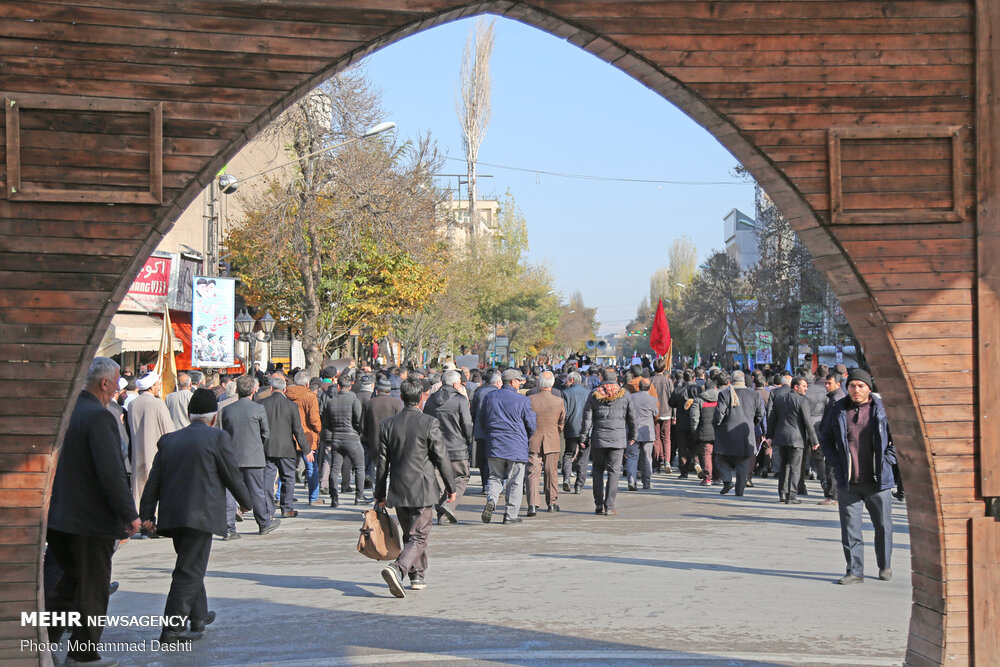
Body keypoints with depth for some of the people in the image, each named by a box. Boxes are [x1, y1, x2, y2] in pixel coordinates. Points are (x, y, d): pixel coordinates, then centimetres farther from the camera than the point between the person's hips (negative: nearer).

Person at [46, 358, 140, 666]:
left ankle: (43, 636, 14)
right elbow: (112, 472, -23)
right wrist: (129, 514, -15)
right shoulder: (99, 417, -20)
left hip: (56, 515, 8)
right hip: (90, 519, -8)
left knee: (71, 577, 23)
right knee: (92, 587, 7)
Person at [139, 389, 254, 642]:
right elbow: (232, 476, -2)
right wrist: (246, 501, 14)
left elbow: (154, 480, 8)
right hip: (200, 514, -6)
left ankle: (198, 616, 33)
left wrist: (147, 514, 8)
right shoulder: (218, 438, -4)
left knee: (191, 567, 21)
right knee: (190, 571, -5)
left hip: (172, 515, 6)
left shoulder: (169, 440, 12)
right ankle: (173, 629, -8)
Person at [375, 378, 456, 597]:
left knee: (409, 535, 19)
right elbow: (441, 458, -7)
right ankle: (397, 569, -23)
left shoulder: (387, 424, 1)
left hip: (398, 489, 4)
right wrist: (450, 487, 4)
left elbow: (382, 462, 4)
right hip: (422, 490, -4)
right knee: (419, 537, -3)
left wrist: (380, 494, 12)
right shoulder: (429, 423, -10)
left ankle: (417, 576, 26)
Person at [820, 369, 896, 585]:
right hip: (848, 482, 1)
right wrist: (837, 463, 3)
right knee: (850, 528, 1)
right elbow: (825, 440, 14)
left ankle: (885, 567, 27)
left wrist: (887, 460, -3)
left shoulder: (882, 409, 0)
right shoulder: (838, 410, 5)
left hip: (877, 480, -1)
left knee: (883, 526, 10)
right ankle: (855, 571, 8)